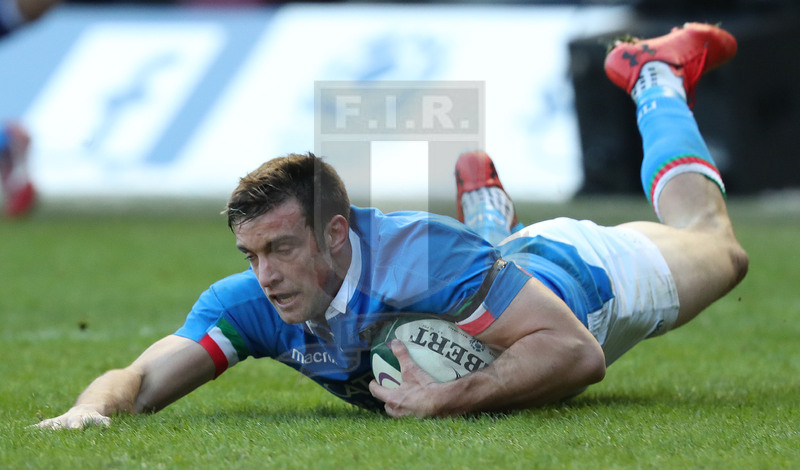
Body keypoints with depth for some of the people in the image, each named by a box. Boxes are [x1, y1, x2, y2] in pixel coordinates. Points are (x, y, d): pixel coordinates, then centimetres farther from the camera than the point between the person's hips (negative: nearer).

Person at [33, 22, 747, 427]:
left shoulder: (429, 257, -50)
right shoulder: (251, 302, -35)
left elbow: (576, 351, -50)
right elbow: (139, 380, -36)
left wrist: (452, 398, -61)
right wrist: (91, 408, -58)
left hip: (578, 271, -3)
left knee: (712, 247, 29)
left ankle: (656, 77, 49)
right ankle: (486, 201, 63)